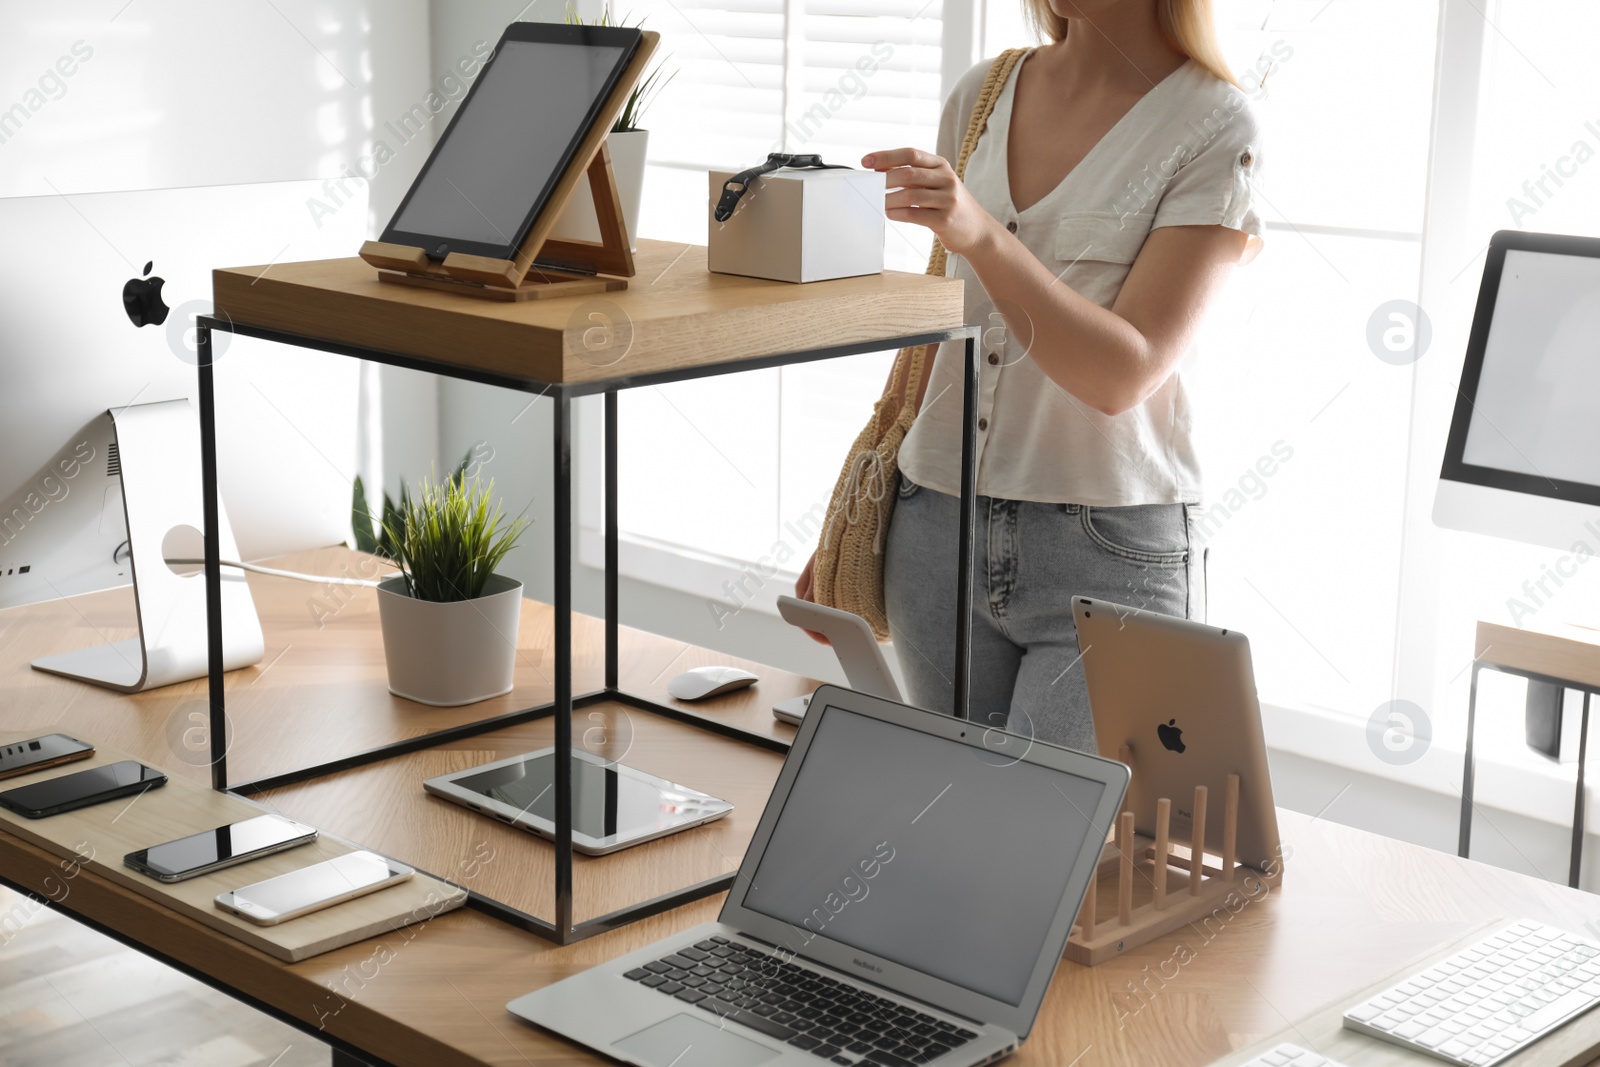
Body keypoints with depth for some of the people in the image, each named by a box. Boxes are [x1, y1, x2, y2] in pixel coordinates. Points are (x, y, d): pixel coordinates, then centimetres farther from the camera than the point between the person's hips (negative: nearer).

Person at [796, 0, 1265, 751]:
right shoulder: (980, 96, 9)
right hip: (938, 531, 5)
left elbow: (1125, 372, -16)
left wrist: (982, 235, -29)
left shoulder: (1216, 130, -7)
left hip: (1111, 555, -5)